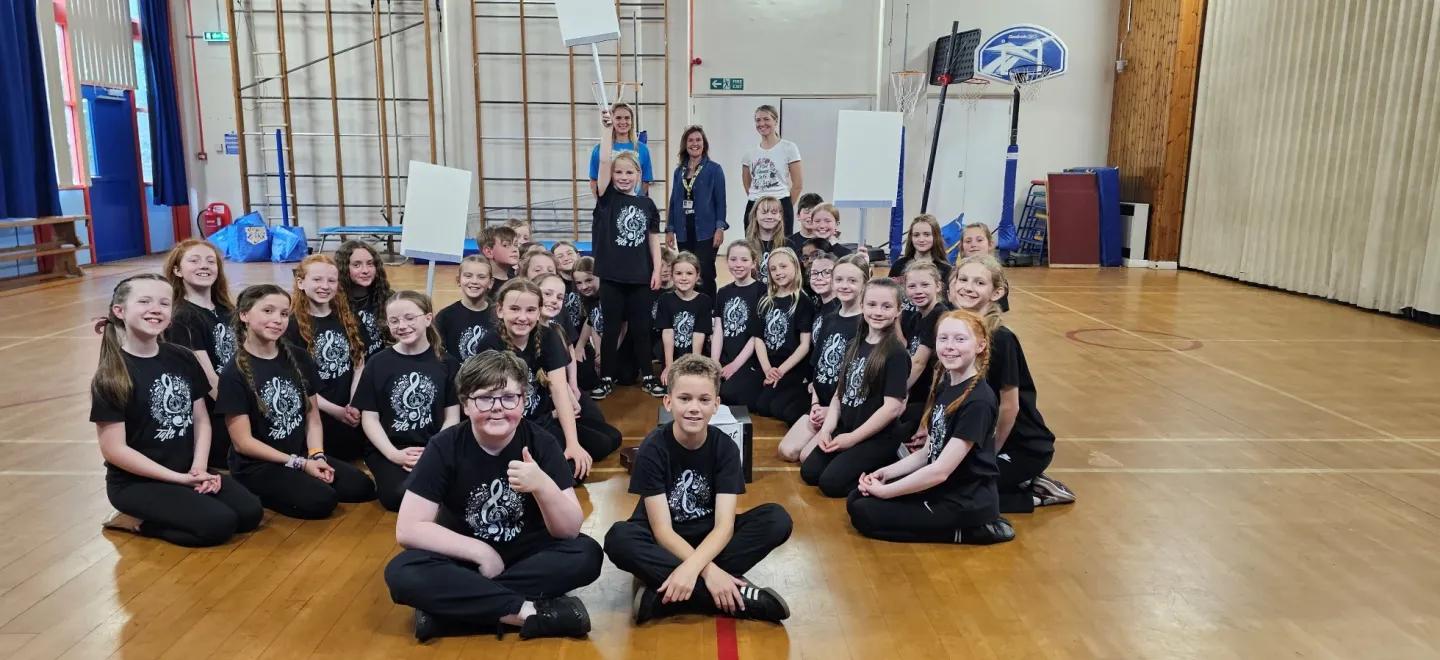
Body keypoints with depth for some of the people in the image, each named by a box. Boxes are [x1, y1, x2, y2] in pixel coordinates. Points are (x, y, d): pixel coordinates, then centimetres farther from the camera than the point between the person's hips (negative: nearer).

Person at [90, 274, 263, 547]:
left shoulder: (183, 359, 3)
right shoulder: (110, 377, -14)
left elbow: (201, 420, 6)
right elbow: (114, 449, -15)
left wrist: (199, 468, -10)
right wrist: (178, 478, -17)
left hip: (188, 471, 6)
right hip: (136, 482, -6)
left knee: (249, 512, -11)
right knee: (219, 523, -22)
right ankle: (137, 521, 1)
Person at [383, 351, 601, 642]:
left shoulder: (541, 443, -14)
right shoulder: (444, 447, -15)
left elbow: (570, 531, -18)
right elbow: (408, 529, -17)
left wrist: (543, 486, -37)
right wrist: (480, 552, -21)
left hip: (525, 555, 1)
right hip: (465, 557, 0)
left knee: (587, 555, -27)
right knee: (402, 573, -29)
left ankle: (450, 605, -24)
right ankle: (531, 612, -29)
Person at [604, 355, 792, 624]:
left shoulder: (725, 447, -12)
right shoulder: (652, 449, -17)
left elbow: (724, 524, -20)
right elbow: (662, 529, -21)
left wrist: (693, 566, -39)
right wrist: (708, 570, -35)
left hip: (708, 538, 2)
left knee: (777, 520, -22)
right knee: (618, 538, -35)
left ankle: (663, 594, -29)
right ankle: (739, 595, -34)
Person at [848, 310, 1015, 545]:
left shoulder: (978, 401, -23)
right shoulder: (943, 385, 5)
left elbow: (941, 470, -24)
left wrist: (884, 491, -16)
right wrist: (886, 473, -2)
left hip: (967, 503, -9)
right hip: (939, 486, 9)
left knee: (864, 515, -10)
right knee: (856, 499, 6)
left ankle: (966, 531, -4)